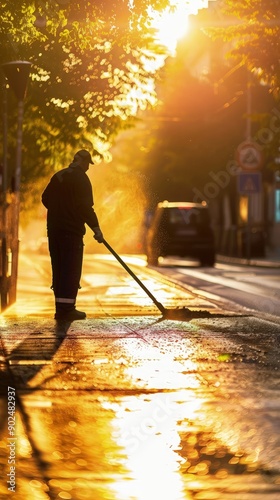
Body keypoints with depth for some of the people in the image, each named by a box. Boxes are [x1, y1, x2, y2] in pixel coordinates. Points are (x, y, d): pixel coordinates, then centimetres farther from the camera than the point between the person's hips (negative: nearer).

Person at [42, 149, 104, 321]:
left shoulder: (58, 176, 14)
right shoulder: (81, 178, -9)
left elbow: (46, 198, 20)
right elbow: (86, 206, -17)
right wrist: (96, 228, -14)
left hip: (54, 229, 7)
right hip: (72, 230, -7)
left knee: (59, 268, 10)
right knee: (72, 270, -5)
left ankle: (61, 307, 12)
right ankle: (67, 308, -7)